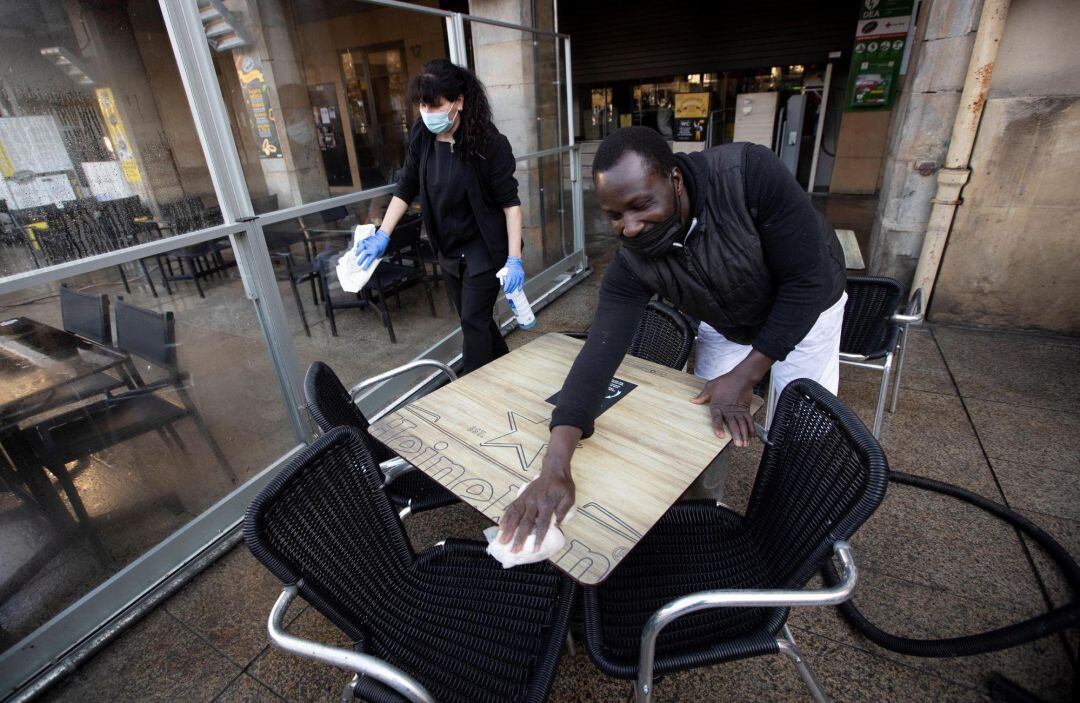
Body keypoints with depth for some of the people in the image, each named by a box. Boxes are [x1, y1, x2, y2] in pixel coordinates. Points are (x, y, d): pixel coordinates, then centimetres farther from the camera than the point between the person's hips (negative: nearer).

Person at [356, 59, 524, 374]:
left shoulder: (489, 143, -19)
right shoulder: (421, 135, -4)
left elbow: (510, 201, -17)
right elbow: (406, 188, 4)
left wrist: (514, 259, -22)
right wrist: (382, 236, -3)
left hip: (483, 248, -6)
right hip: (448, 250, 6)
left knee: (474, 322, -4)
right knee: (476, 319, 16)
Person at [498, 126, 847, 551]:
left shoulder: (749, 173, -38)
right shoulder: (632, 265, -30)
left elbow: (810, 281, -31)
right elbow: (600, 350, -38)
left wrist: (745, 375, -31)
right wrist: (555, 465, -49)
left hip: (804, 306, -1)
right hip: (726, 325, 2)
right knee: (706, 424, 5)